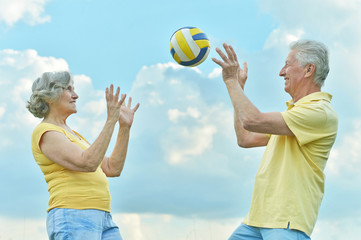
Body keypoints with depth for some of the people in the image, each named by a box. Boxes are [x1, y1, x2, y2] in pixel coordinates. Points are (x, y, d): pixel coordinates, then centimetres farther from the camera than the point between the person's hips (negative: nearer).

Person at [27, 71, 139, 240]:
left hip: (103, 220, 9)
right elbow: (88, 164, -20)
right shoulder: (45, 133, -5)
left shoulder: (73, 135, 25)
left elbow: (113, 169, 18)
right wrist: (111, 120, -18)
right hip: (72, 221, -9)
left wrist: (125, 126, 13)